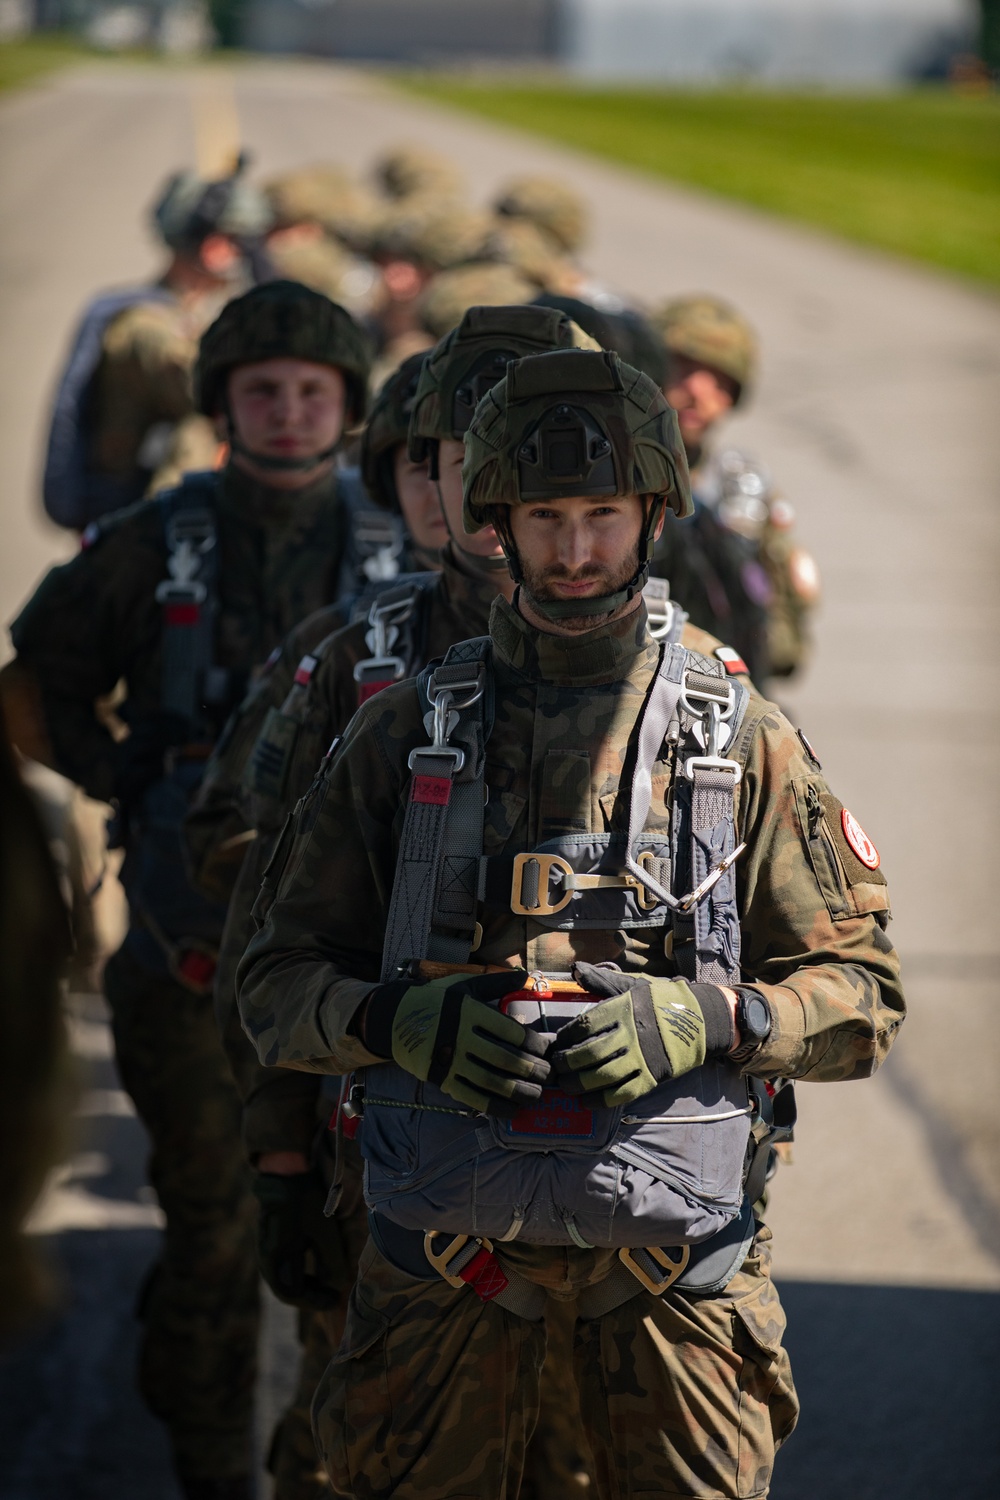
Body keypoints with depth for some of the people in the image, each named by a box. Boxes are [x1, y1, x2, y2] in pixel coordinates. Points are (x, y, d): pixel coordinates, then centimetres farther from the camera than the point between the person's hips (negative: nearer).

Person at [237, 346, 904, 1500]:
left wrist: (700, 1021, -15)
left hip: (667, 1230, 0)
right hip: (445, 1234, 1)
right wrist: (399, 1021, -15)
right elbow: (278, 981, 6)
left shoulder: (741, 743, 4)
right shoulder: (403, 735, 6)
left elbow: (859, 993, 3)